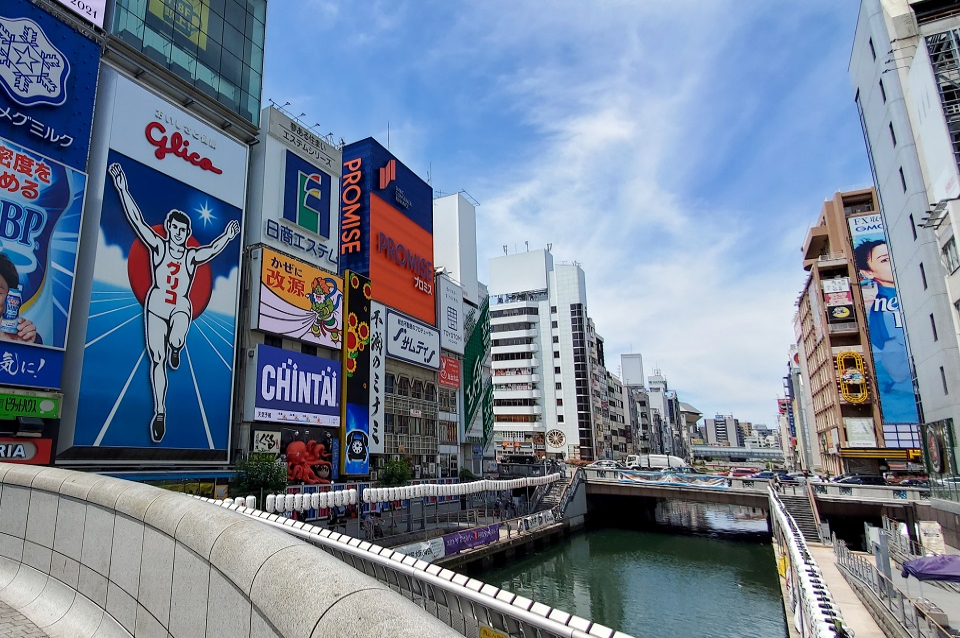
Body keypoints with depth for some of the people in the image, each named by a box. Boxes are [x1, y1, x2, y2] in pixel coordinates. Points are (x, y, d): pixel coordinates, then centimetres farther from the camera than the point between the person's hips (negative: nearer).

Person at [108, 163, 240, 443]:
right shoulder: (158, 246, 5)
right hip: (156, 305, 0)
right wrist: (122, 189, -7)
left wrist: (227, 237, -17)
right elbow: (137, 220, -1)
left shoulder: (192, 255, 9)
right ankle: (159, 412, 5)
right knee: (157, 359, -3)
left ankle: (175, 350, 12)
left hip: (181, 307, 0)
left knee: (176, 342, -30)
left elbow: (212, 249, -4)